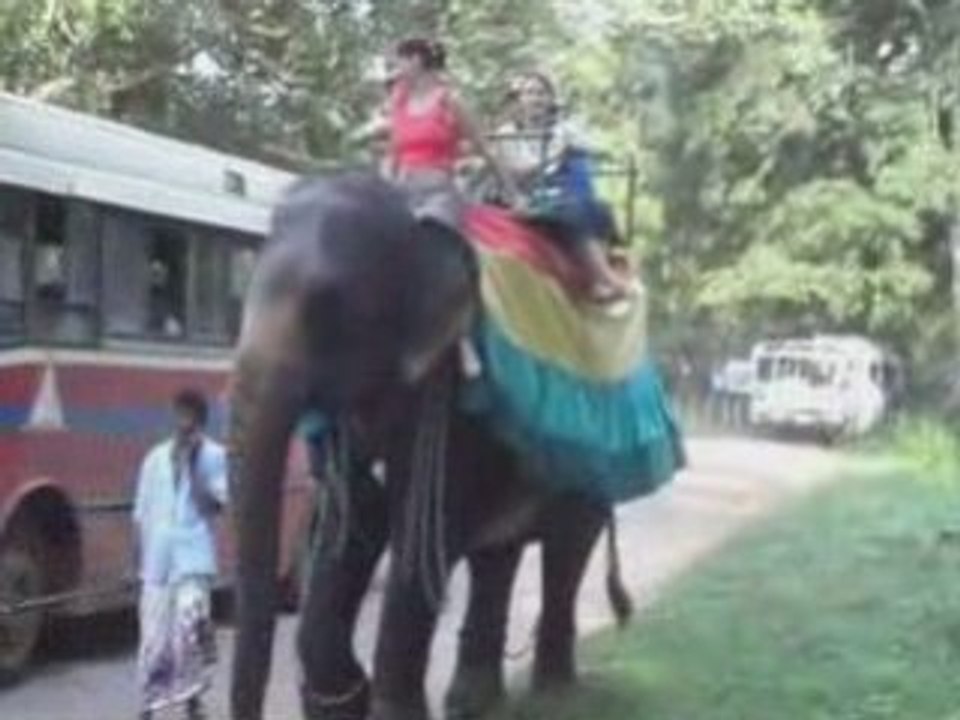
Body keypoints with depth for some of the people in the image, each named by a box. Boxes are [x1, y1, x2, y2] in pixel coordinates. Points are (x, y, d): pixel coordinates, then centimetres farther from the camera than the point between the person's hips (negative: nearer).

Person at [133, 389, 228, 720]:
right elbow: (141, 512, 13)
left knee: (188, 624, -20)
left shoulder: (214, 456, 2)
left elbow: (219, 501, -8)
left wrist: (194, 466, -10)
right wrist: (140, 561, 9)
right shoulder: (155, 458, 11)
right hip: (157, 560, 3)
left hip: (194, 557, -3)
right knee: (153, 636, 4)